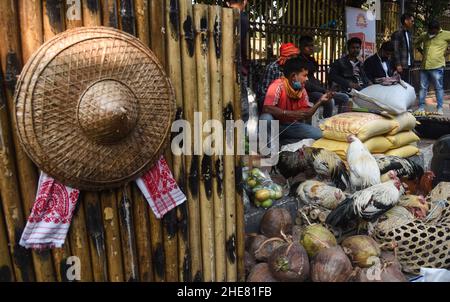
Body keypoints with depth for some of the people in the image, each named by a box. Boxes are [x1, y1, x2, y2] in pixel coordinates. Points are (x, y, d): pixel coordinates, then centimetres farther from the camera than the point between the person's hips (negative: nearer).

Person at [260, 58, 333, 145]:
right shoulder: (278, 86, -20)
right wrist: (291, 114, -34)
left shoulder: (302, 90, 1)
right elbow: (267, 109, -34)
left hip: (290, 126, 7)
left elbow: (305, 115, 2)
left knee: (317, 133, -11)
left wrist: (320, 102, -10)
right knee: (266, 118, -40)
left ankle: (279, 142, -10)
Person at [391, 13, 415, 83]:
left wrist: (412, 62, 12)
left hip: (408, 66, 8)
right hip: (401, 66, -8)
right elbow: (395, 51, -13)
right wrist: (398, 65, -18)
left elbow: (411, 49, 19)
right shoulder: (397, 34, -8)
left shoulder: (409, 34, 17)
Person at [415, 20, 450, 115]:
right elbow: (417, 43, 29)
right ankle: (421, 107, 17)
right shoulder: (424, 36, 10)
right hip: (424, 66, 5)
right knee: (423, 88, 9)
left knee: (439, 88, 2)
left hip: (437, 66, -5)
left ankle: (440, 108, 9)